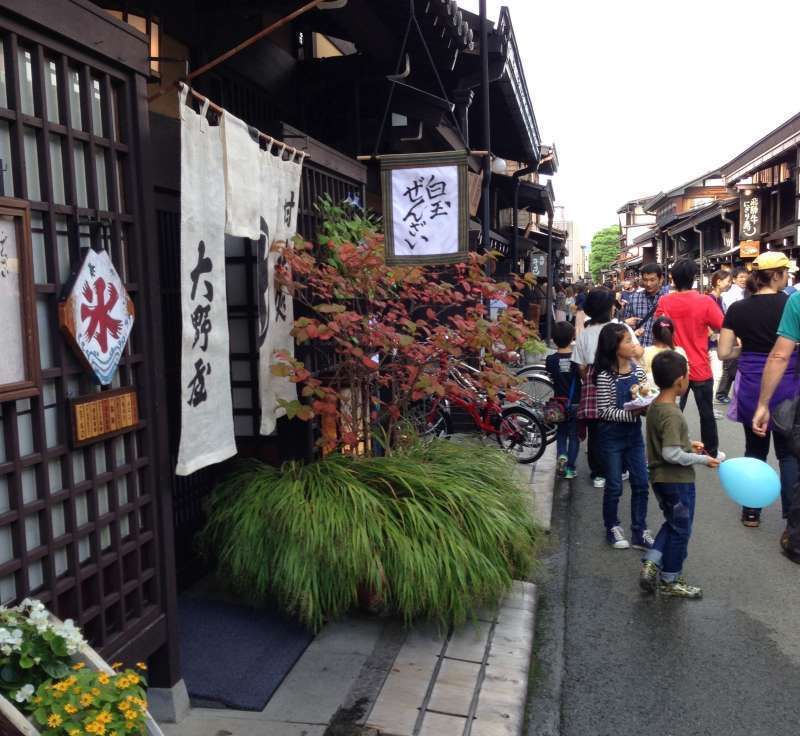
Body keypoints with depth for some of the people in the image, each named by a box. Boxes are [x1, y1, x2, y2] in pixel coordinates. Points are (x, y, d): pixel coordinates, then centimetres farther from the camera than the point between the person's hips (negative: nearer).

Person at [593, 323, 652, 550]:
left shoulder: (638, 370, 1)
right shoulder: (605, 376, -16)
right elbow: (604, 410, -16)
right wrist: (630, 414, -25)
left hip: (634, 433, 5)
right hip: (612, 435, -5)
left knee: (641, 483, 7)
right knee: (614, 486, 6)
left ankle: (639, 532, 18)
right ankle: (612, 528, 24)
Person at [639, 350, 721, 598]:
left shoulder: (655, 406, 2)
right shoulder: (672, 415, -25)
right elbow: (671, 454, -28)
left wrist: (688, 445, 7)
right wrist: (702, 459, -18)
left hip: (660, 478, 8)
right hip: (677, 481, -8)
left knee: (672, 524, 23)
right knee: (680, 530, 9)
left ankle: (651, 564, 15)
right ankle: (669, 580, 22)